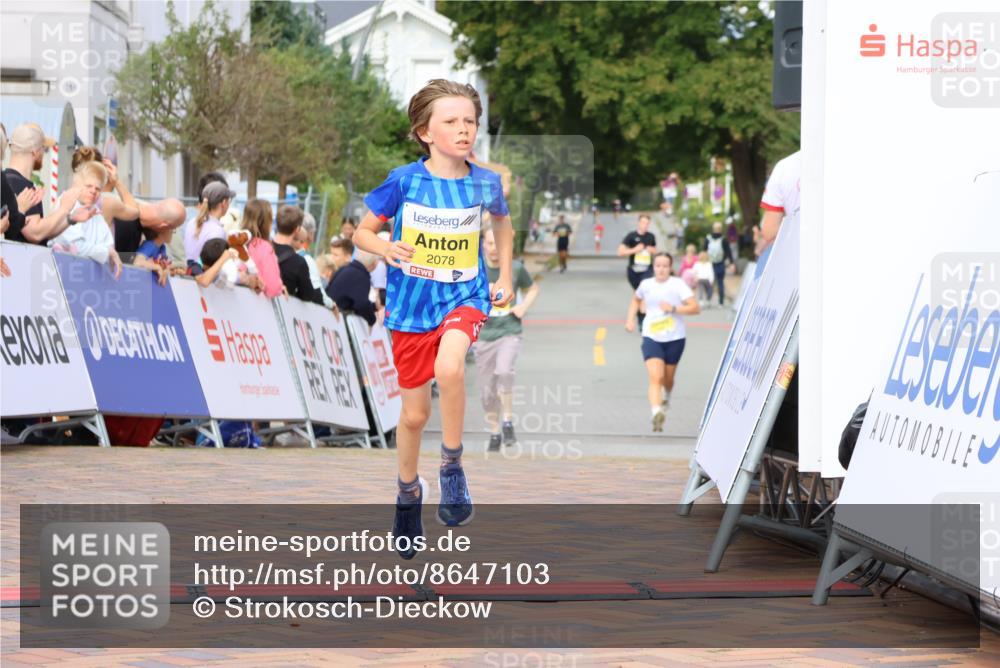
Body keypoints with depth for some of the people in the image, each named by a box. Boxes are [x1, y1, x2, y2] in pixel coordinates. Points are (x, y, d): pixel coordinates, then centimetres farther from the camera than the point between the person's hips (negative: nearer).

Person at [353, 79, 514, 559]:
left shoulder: (485, 183, -5)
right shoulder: (404, 181, -11)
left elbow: (502, 223, 18)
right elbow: (362, 233, -1)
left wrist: (505, 277, 11)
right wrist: (387, 249, -22)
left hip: (465, 295, 0)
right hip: (412, 303, 0)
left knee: (449, 367, -33)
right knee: (414, 413, 10)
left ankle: (452, 467, -12)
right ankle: (408, 493, 37)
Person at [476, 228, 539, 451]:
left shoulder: (516, 267, 0)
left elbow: (532, 288, 17)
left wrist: (524, 306, -1)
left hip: (509, 333, -1)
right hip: (484, 335, 2)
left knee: (504, 371, -28)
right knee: (488, 390, 6)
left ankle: (508, 422, -12)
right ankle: (494, 433, 23)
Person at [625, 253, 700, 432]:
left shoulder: (678, 284, -7)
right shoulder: (646, 284, 3)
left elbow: (695, 308, -13)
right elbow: (636, 299, 26)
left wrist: (673, 308, -24)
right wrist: (631, 319, 12)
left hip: (674, 338, 0)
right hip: (651, 337, 0)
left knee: (668, 379, 17)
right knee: (655, 377, -19)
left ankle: (666, 397, 52)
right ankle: (657, 413, -32)